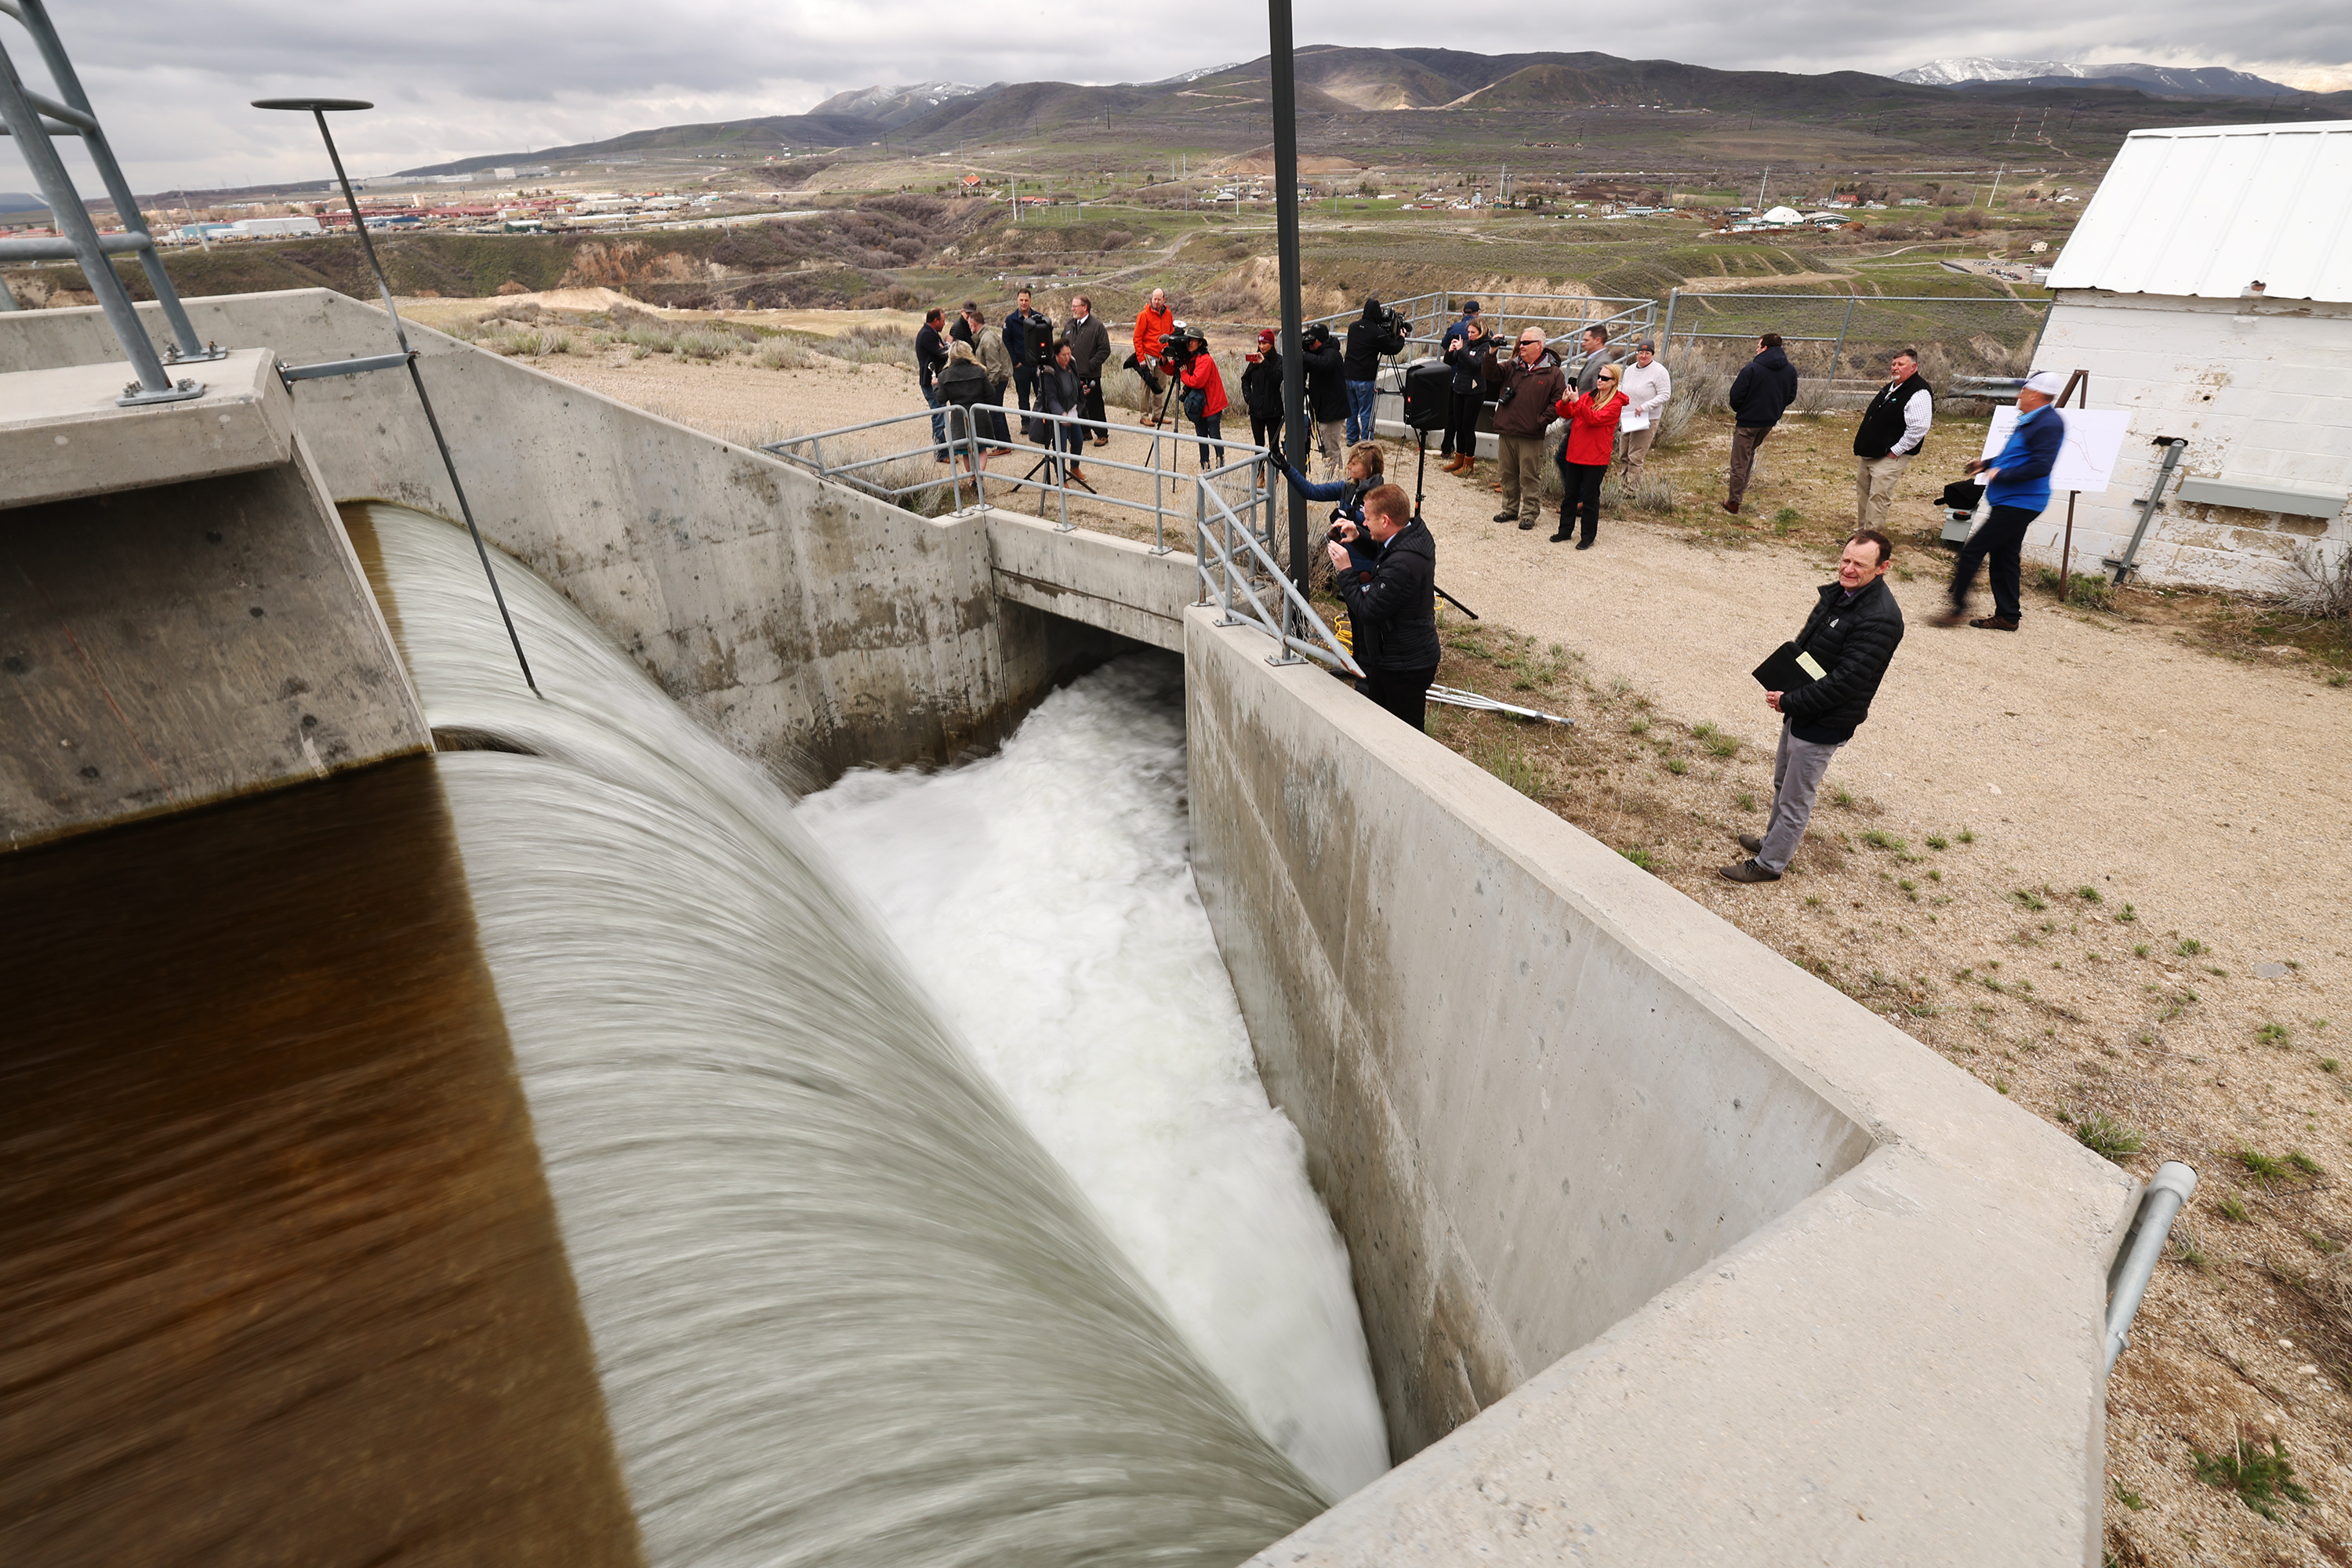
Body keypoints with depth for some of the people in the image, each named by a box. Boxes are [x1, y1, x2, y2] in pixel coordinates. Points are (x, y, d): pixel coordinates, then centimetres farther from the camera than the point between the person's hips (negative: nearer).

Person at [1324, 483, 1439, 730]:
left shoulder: (1401, 564, -33)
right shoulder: (1417, 531, -1)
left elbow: (1369, 611, -28)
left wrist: (1345, 571, -19)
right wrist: (1359, 538, 6)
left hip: (1404, 666, -11)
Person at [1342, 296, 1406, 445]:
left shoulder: (1353, 326, 3)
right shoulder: (1378, 333, -16)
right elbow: (1395, 348, -7)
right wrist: (1401, 338, 14)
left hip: (1349, 376, 6)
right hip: (1365, 379, -6)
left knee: (1352, 410, 18)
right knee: (1366, 413, 3)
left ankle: (1351, 439, 28)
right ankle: (1366, 443, 8)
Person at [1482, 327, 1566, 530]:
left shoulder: (1552, 372, -1)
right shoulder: (1511, 366, 11)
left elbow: (1557, 402, -3)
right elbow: (1491, 375, 0)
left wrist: (1541, 422, -11)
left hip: (1531, 437, -4)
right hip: (1506, 431, 5)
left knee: (1530, 476, 0)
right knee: (1508, 474, 13)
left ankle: (1530, 514, 9)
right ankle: (1510, 509, 26)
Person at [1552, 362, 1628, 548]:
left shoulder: (1615, 403, -7)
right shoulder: (1588, 396, 12)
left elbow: (1595, 419, -20)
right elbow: (1568, 414, 5)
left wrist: (1577, 402, -26)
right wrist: (1565, 402, -16)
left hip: (1595, 458, -6)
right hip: (1575, 453, 6)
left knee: (1590, 498, 0)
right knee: (1570, 494, 11)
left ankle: (1588, 536, 8)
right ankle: (1565, 530, 20)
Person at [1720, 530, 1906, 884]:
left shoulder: (1880, 618, -25)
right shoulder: (1838, 592, 3)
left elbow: (1844, 681, -27)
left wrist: (1789, 702, -21)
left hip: (1826, 722, -9)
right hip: (1800, 709, 9)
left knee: (1795, 798, 5)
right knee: (1783, 781, 25)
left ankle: (1769, 863, 18)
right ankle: (1775, 840, 44)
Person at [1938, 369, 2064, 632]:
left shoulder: (2049, 423, -17)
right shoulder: (2030, 420, 16)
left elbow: (2041, 466, -26)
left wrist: (2001, 475, -19)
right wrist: (1986, 464, 17)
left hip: (2019, 504, -11)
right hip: (2011, 502, 11)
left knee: (1971, 552, -12)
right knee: (2003, 558, 14)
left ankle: (1958, 608, -6)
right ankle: (2007, 616, 22)